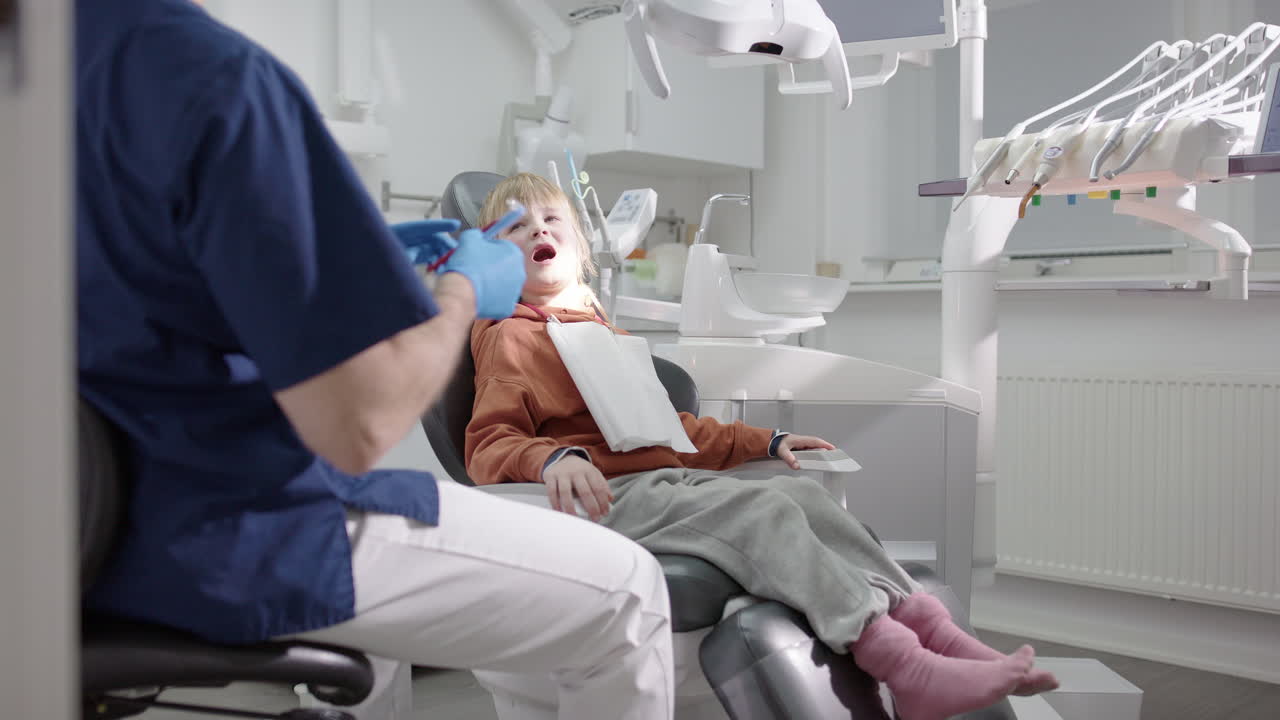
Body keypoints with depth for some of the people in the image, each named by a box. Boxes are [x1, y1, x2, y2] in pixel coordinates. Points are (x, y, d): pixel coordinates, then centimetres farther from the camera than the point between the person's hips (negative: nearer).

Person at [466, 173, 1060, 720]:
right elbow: (488, 446, -10)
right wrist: (553, 458, -32)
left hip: (672, 476, 8)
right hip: (612, 494, -8)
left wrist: (766, 442, 30)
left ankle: (925, 623, -22)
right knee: (766, 511, -26)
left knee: (806, 495, -11)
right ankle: (897, 660, -35)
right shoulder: (511, 337, 4)